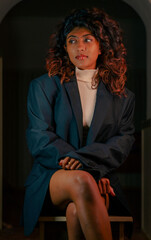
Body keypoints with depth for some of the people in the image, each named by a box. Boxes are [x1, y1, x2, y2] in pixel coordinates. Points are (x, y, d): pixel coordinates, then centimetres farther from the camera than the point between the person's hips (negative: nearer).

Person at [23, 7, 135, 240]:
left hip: (100, 178, 1)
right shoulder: (44, 86, 10)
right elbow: (39, 138, 0)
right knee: (81, 181, -38)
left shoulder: (123, 97, 15)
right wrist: (89, 173, -13)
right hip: (50, 177, -1)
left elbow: (124, 142, 4)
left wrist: (85, 159, -18)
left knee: (78, 210, -36)